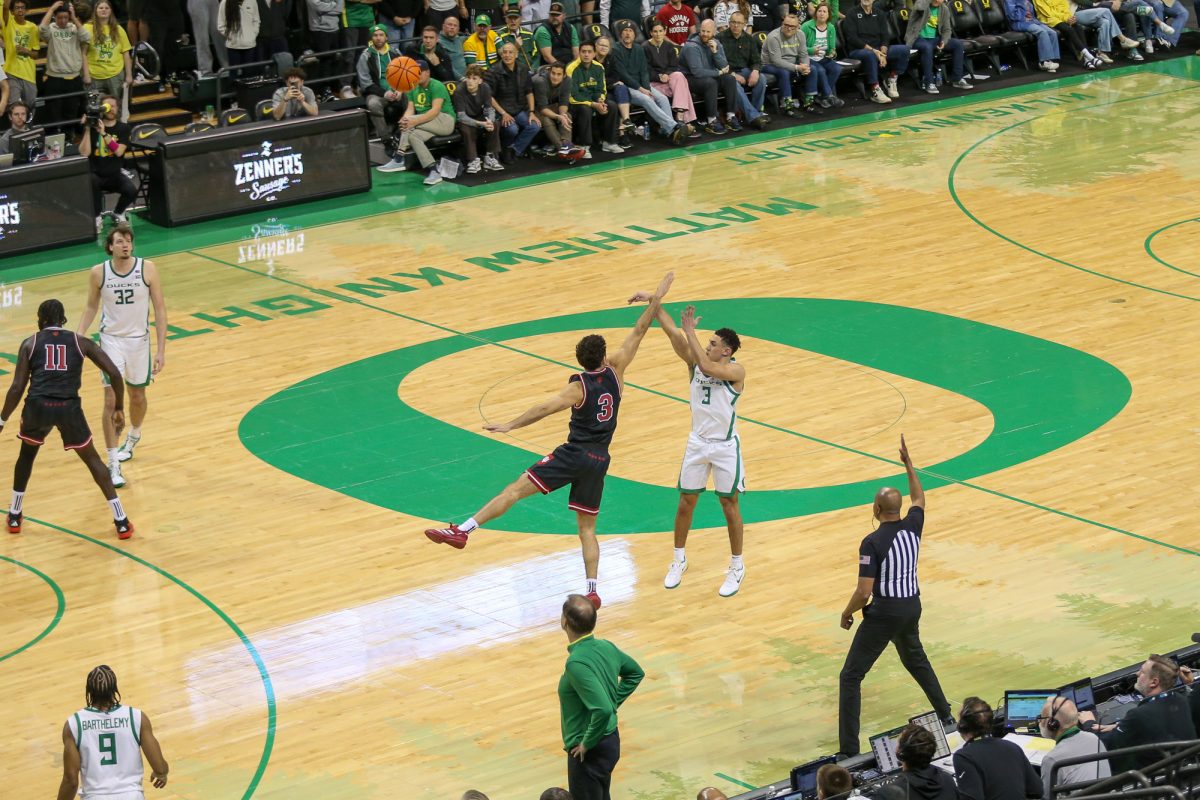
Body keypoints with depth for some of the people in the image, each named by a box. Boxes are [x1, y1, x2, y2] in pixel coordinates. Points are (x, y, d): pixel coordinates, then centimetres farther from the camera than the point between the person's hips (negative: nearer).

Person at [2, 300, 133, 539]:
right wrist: (119, 408, 23)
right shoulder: (80, 342, 16)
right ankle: (121, 521, 13)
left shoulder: (30, 343, 13)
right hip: (69, 408, 0)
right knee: (92, 459, 20)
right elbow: (114, 374, 10)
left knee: (27, 454, 31)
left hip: (38, 406, 0)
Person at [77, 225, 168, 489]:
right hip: (111, 339, -1)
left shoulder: (147, 269, -13)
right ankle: (113, 465, -8)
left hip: (139, 339, 1)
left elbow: (160, 309, -8)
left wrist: (161, 350, -11)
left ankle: (133, 437, 50)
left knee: (137, 396, 18)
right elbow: (91, 307, 7)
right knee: (111, 400, -10)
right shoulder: (98, 273, -9)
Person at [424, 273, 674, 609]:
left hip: (573, 455, -5)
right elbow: (638, 332, 8)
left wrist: (510, 425, -24)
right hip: (599, 461, 5)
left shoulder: (579, 386, -8)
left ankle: (462, 531, -20)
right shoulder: (614, 372, 2)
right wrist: (657, 298, 13)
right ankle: (592, 591, 4)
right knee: (587, 527, 13)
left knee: (516, 489, -10)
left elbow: (546, 408, -22)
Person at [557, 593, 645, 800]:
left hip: (589, 752, -9)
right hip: (611, 741, 9)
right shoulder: (606, 647, -1)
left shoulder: (577, 662, -28)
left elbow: (602, 710, -35)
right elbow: (635, 673, 19)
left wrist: (587, 743, -21)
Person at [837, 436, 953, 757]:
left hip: (884, 613, -7)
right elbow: (918, 499, 21)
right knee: (915, 659, 35)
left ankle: (849, 749, -7)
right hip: (912, 607, 7)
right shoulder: (912, 527, -3)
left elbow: (864, 591, -21)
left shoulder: (872, 543, -21)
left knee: (851, 677, -1)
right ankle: (945, 714, 47)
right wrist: (908, 463, 25)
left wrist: (847, 614, -4)